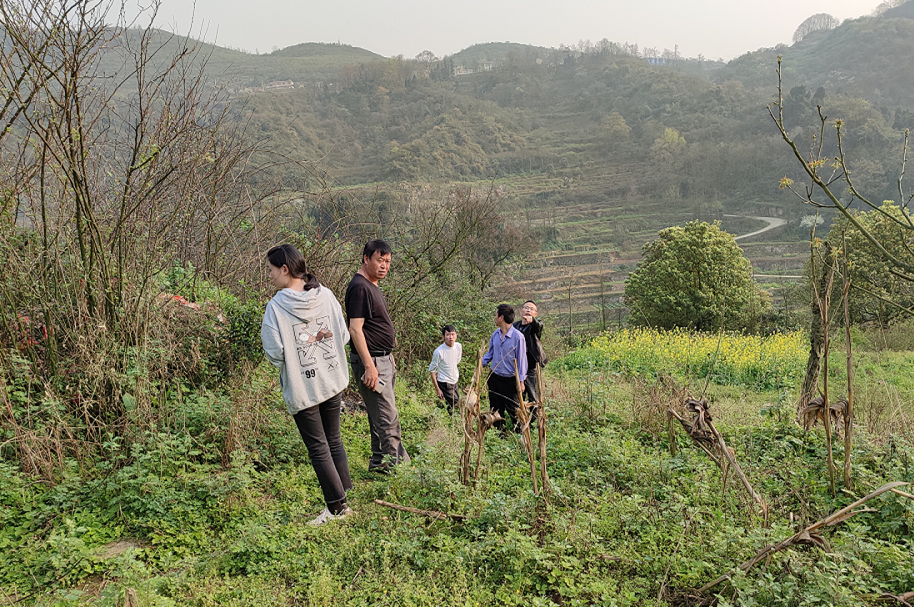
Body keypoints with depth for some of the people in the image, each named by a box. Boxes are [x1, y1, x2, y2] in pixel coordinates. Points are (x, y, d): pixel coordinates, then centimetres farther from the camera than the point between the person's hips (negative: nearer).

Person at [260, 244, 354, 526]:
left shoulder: (277, 306, -17)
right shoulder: (326, 295, -4)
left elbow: (275, 352, -17)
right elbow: (343, 336, -1)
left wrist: (303, 342, -3)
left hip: (302, 388, -4)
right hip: (333, 382, 5)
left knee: (318, 447, 8)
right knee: (334, 440, 21)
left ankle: (337, 506, 15)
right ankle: (343, 493, 31)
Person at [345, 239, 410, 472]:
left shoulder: (372, 287, 16)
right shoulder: (360, 287, -16)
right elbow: (355, 329, -21)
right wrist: (369, 366, -25)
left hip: (383, 359, 11)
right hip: (370, 361, -11)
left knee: (380, 416, 15)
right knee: (388, 418, -8)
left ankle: (378, 462, 25)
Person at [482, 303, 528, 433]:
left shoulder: (518, 336, -16)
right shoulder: (495, 334, 3)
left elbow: (521, 359, -11)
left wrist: (521, 381, -10)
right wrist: (480, 364, 1)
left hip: (510, 380, -6)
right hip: (494, 378, 6)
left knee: (513, 410, 4)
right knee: (496, 409, 14)